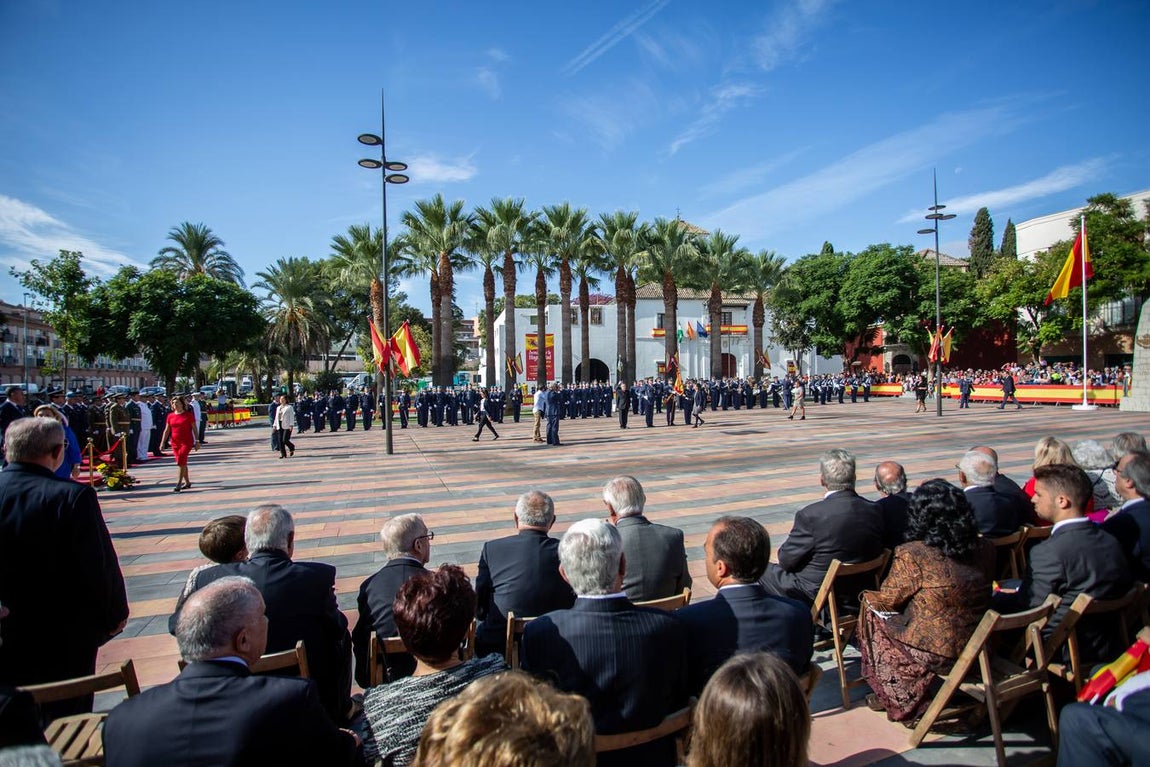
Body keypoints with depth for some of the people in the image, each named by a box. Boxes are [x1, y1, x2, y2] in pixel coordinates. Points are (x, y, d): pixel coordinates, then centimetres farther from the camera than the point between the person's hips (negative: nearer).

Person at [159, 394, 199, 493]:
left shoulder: (189, 415, -4)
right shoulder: (170, 416, 6)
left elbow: (194, 428, -1)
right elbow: (166, 430, 9)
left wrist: (197, 441, -2)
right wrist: (162, 442, 2)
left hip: (186, 442, -5)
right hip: (175, 443, 5)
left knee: (181, 462, -13)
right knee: (182, 463, 13)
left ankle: (178, 484, -13)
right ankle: (187, 482, 26)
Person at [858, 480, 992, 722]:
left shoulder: (912, 555, -22)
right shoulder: (982, 550, -5)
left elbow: (887, 601, -9)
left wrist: (869, 598, 14)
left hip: (936, 654, -6)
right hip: (977, 647, 6)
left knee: (874, 615, 18)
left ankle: (904, 702, 33)